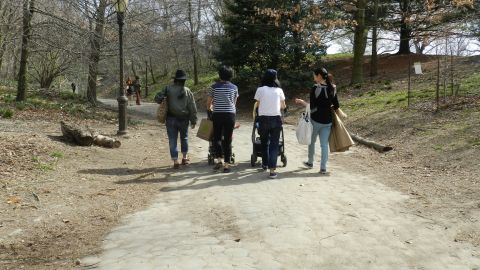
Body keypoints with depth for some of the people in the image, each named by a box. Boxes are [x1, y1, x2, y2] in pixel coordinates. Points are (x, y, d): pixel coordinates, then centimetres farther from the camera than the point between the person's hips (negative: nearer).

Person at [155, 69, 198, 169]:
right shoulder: (187, 91, -2)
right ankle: (185, 158, 28)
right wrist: (193, 121, 6)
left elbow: (157, 98, -11)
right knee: (184, 138, 21)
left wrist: (163, 102, 10)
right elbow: (192, 107, -1)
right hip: (183, 119, 1)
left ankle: (175, 161, 2)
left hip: (171, 119, -1)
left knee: (172, 140, 4)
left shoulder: (168, 89, -6)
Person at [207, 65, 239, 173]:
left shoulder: (214, 87, 1)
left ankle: (219, 160, -1)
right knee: (228, 140, 4)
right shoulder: (234, 87, 4)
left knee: (217, 138, 13)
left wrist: (209, 108, 30)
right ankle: (226, 164, 4)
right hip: (230, 114, 1)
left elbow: (209, 102, 9)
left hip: (217, 115, -1)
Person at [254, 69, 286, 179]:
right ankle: (272, 170, -7)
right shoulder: (279, 90, 4)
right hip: (276, 119, 0)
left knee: (264, 143, 19)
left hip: (263, 119, 0)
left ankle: (265, 164, 34)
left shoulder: (260, 90, -1)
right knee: (274, 144, 2)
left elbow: (258, 105, 5)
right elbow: (283, 106, 16)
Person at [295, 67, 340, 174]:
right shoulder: (332, 89, 3)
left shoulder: (315, 88, -13)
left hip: (316, 120, -4)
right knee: (324, 144, 7)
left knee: (312, 141, 17)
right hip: (328, 120, 4)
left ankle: (310, 162, 32)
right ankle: (323, 167, 6)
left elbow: (312, 107, -16)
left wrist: (302, 102, -1)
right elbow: (336, 106, 5)